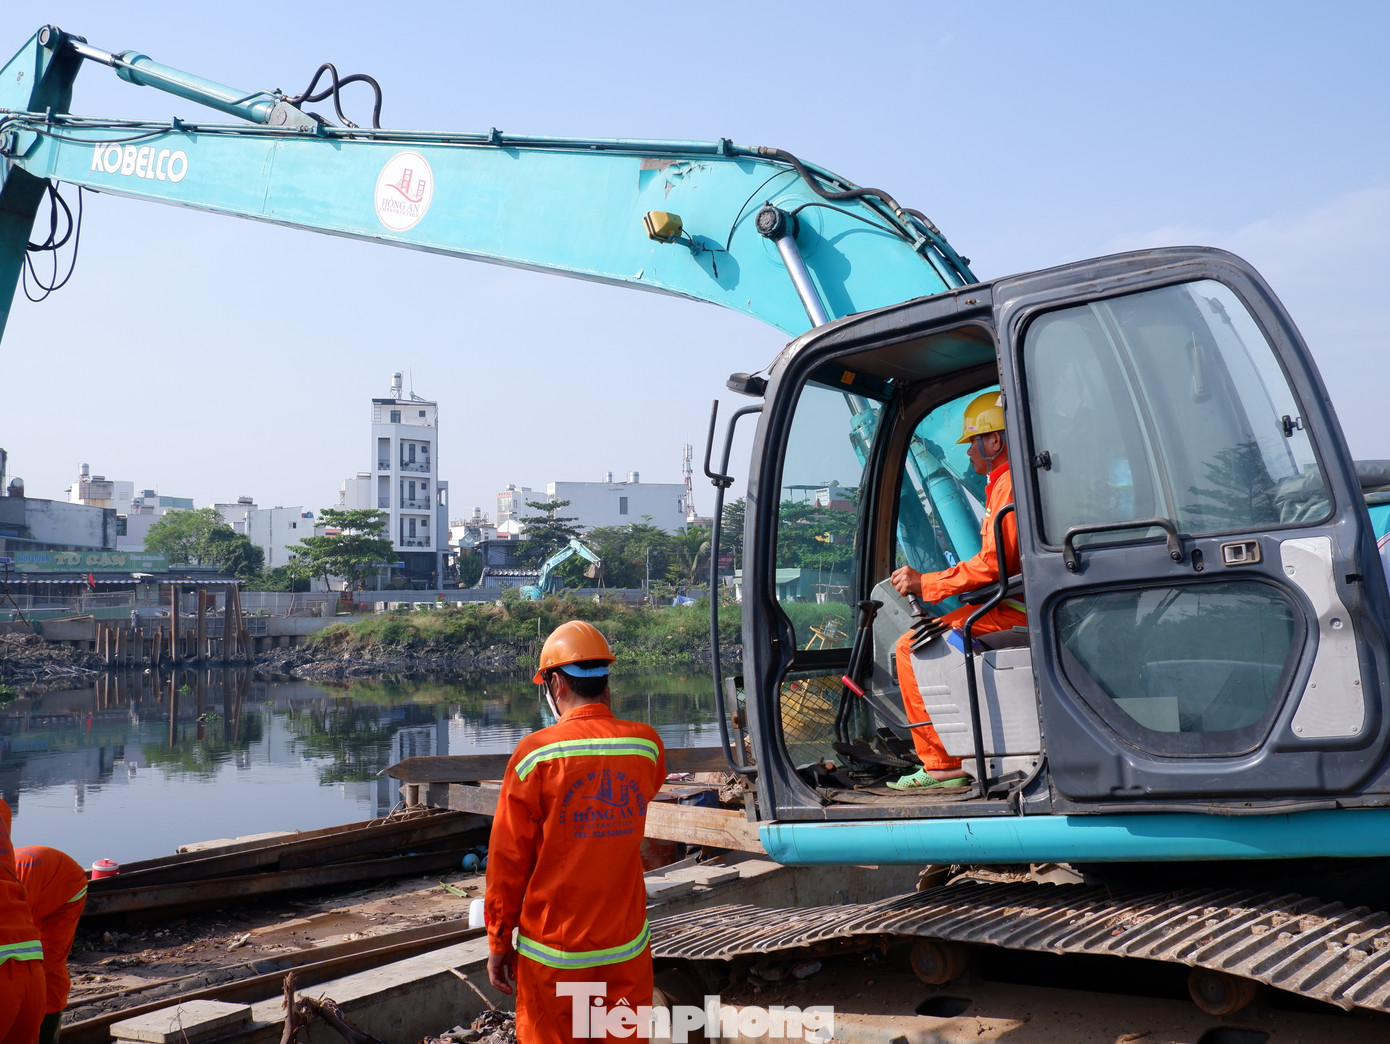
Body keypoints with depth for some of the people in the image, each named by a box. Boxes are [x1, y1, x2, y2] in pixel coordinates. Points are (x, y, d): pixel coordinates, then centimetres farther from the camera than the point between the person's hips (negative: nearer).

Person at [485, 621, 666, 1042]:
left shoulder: (535, 753, -14)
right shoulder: (647, 745, -4)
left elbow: (508, 860, -8)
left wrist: (498, 944, 2)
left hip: (554, 954, -2)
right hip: (627, 946, 3)